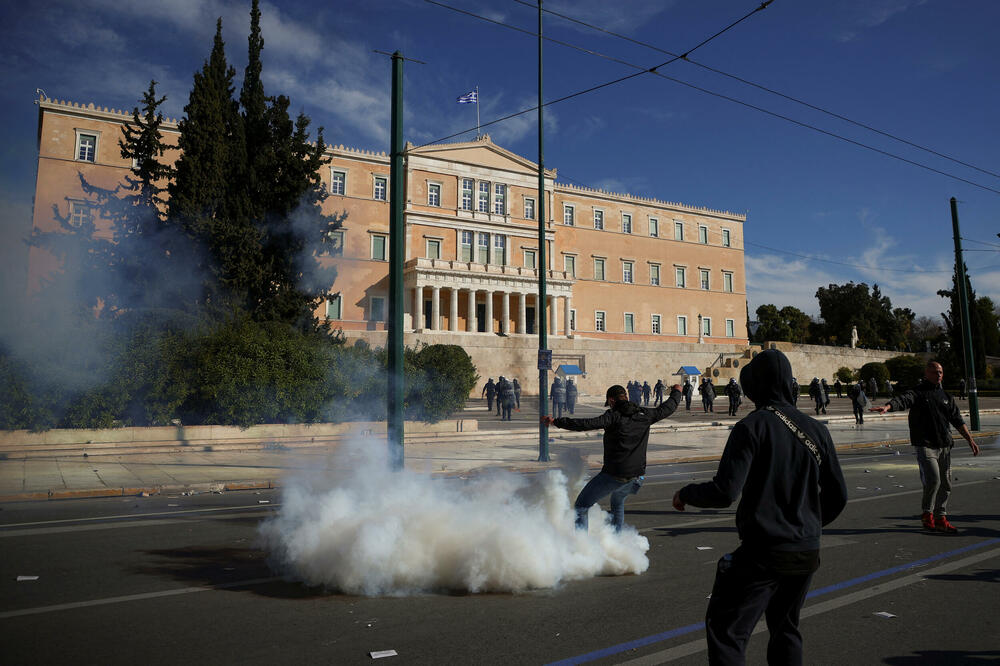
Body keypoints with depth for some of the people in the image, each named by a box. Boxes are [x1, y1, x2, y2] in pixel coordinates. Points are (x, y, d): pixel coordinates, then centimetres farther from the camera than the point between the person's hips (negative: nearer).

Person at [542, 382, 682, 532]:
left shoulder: (614, 416, -11)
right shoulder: (645, 415, 6)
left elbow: (588, 424, -22)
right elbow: (667, 408, 23)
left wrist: (556, 422, -19)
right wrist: (676, 393, 43)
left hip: (614, 475, -7)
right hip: (637, 476, 7)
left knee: (580, 507, 4)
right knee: (618, 502, 36)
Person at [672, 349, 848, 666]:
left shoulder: (752, 426, -13)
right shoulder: (816, 430, 5)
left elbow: (725, 492, -21)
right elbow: (837, 497, 10)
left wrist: (685, 493, -3)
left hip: (763, 553, -7)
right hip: (807, 553, 7)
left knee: (725, 631, -1)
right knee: (785, 630, 23)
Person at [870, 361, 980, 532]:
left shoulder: (946, 396, 17)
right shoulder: (917, 393, -1)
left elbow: (958, 420, 21)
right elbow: (902, 400, -22)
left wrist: (970, 440, 17)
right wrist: (887, 406, -43)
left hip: (944, 446, 6)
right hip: (925, 445, -6)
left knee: (945, 483, 7)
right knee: (933, 479, -16)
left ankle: (940, 518, 18)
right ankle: (927, 513, 3)